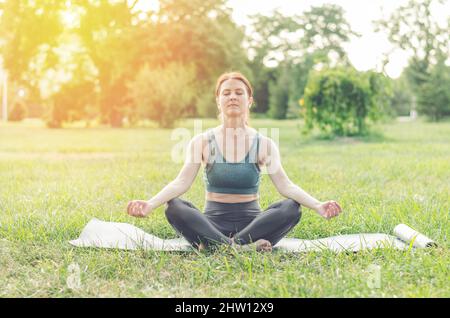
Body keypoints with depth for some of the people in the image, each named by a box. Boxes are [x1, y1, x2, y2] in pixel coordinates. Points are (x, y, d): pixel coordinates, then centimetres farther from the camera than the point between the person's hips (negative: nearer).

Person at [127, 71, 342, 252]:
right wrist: (150, 205, -27)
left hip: (251, 222, 1)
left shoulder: (264, 144, 3)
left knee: (291, 208, -28)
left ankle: (216, 245, -34)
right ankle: (246, 247, -43)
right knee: (174, 208, -30)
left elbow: (285, 185, -7)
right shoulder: (202, 142, 3)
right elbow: (181, 182, -8)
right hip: (212, 223, 0)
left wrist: (317, 206, -26)